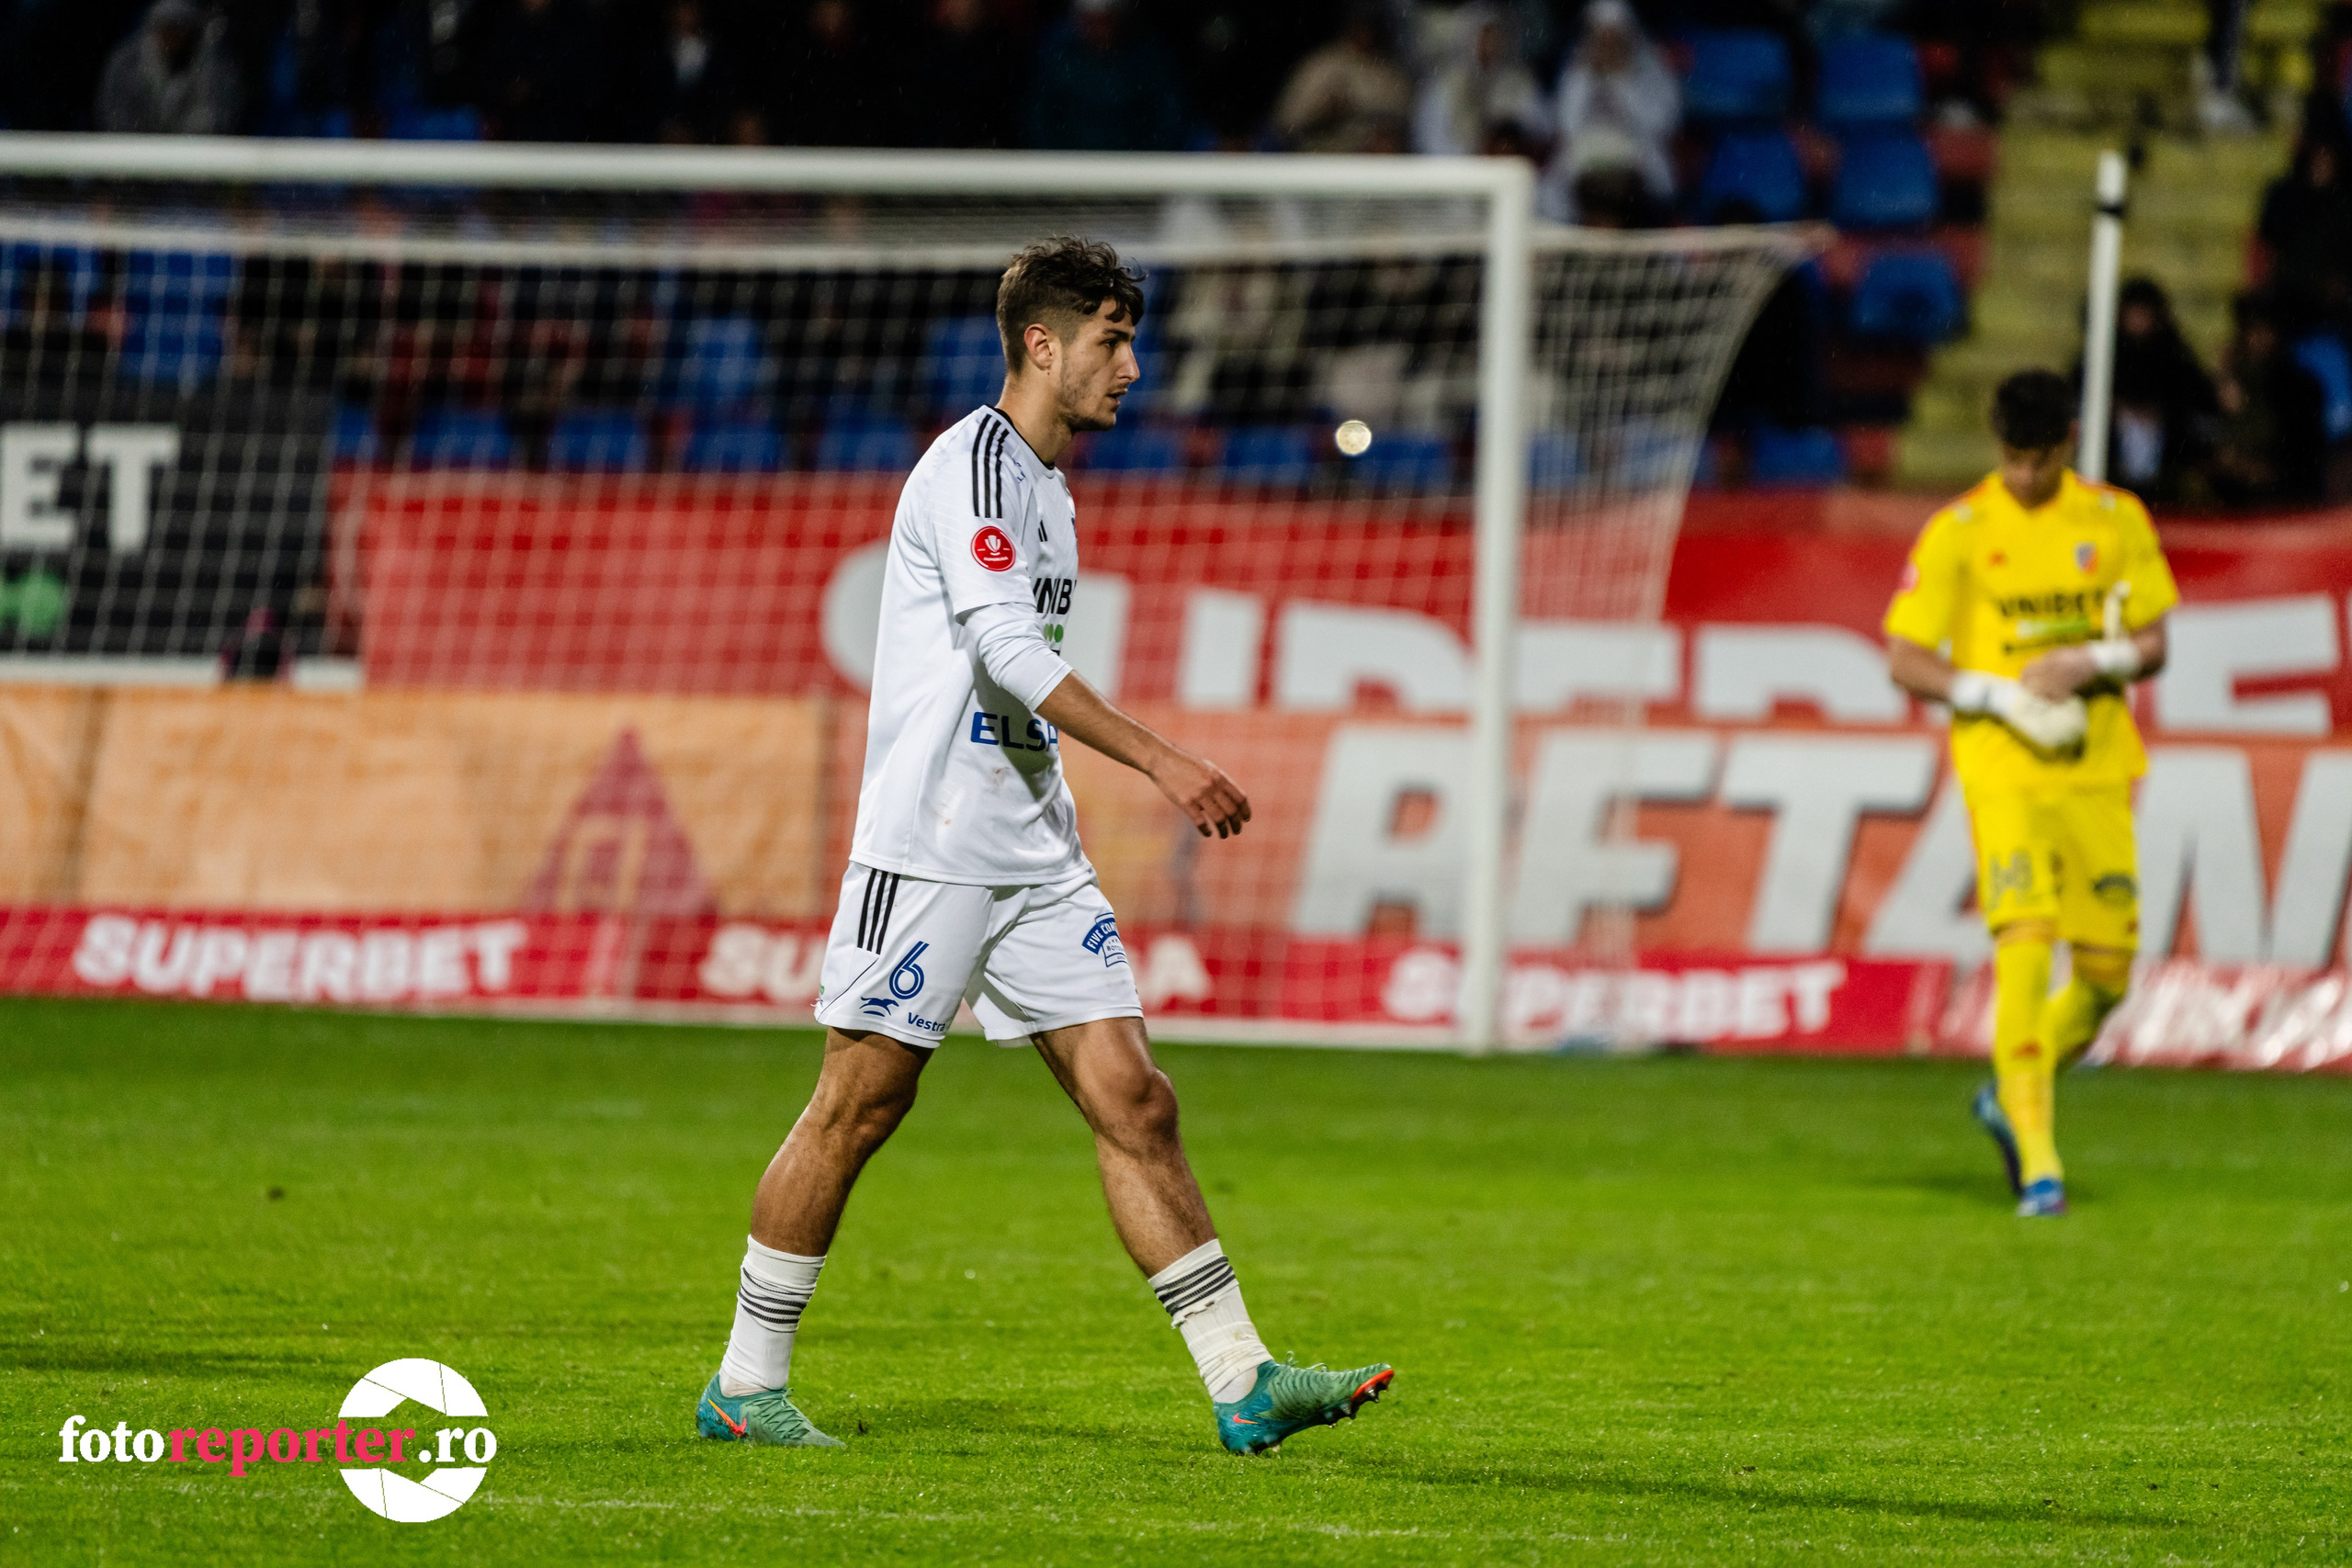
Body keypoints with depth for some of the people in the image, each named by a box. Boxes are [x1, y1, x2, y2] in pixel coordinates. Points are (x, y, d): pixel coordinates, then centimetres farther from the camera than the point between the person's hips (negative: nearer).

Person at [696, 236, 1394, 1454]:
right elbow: (1006, 647, -24)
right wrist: (1161, 761, -28)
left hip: (1035, 855, 9)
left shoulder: (1045, 486, 18)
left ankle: (1242, 1385, -4)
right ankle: (745, 1385, 8)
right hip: (927, 848, -8)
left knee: (1132, 1101, 0)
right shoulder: (972, 464, -12)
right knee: (858, 1106, -3)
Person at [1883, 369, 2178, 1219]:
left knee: (2108, 968, 4)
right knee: (2025, 951, -17)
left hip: (2098, 768, 4)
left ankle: (2010, 1094, 29)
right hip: (2003, 770, -4)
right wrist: (1999, 695, -16)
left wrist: (2091, 662, -11)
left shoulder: (2117, 520, 7)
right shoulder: (1957, 533, -2)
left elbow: (2151, 645, 10)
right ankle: (2037, 1160, -14)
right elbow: (1904, 661, -2)